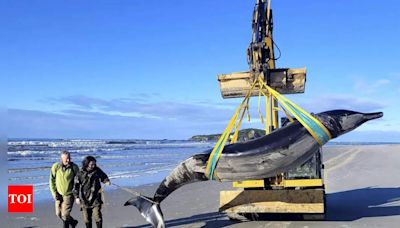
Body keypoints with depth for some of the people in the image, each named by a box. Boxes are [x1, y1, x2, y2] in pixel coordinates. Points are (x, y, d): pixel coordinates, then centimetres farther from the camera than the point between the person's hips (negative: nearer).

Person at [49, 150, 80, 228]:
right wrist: (54, 193, -7)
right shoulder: (55, 166, -9)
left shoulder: (74, 167, -13)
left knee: (65, 215, -8)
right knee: (59, 214, 13)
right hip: (59, 194, 4)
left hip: (69, 194, -3)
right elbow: (52, 181, -2)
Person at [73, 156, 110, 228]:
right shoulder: (80, 173, -6)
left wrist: (107, 181, -7)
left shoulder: (97, 170, -3)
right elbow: (76, 185, 0)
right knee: (87, 218, 9)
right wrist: (77, 197, -2)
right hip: (85, 199, 1)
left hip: (96, 198, 0)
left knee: (97, 216, -8)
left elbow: (104, 177, 14)